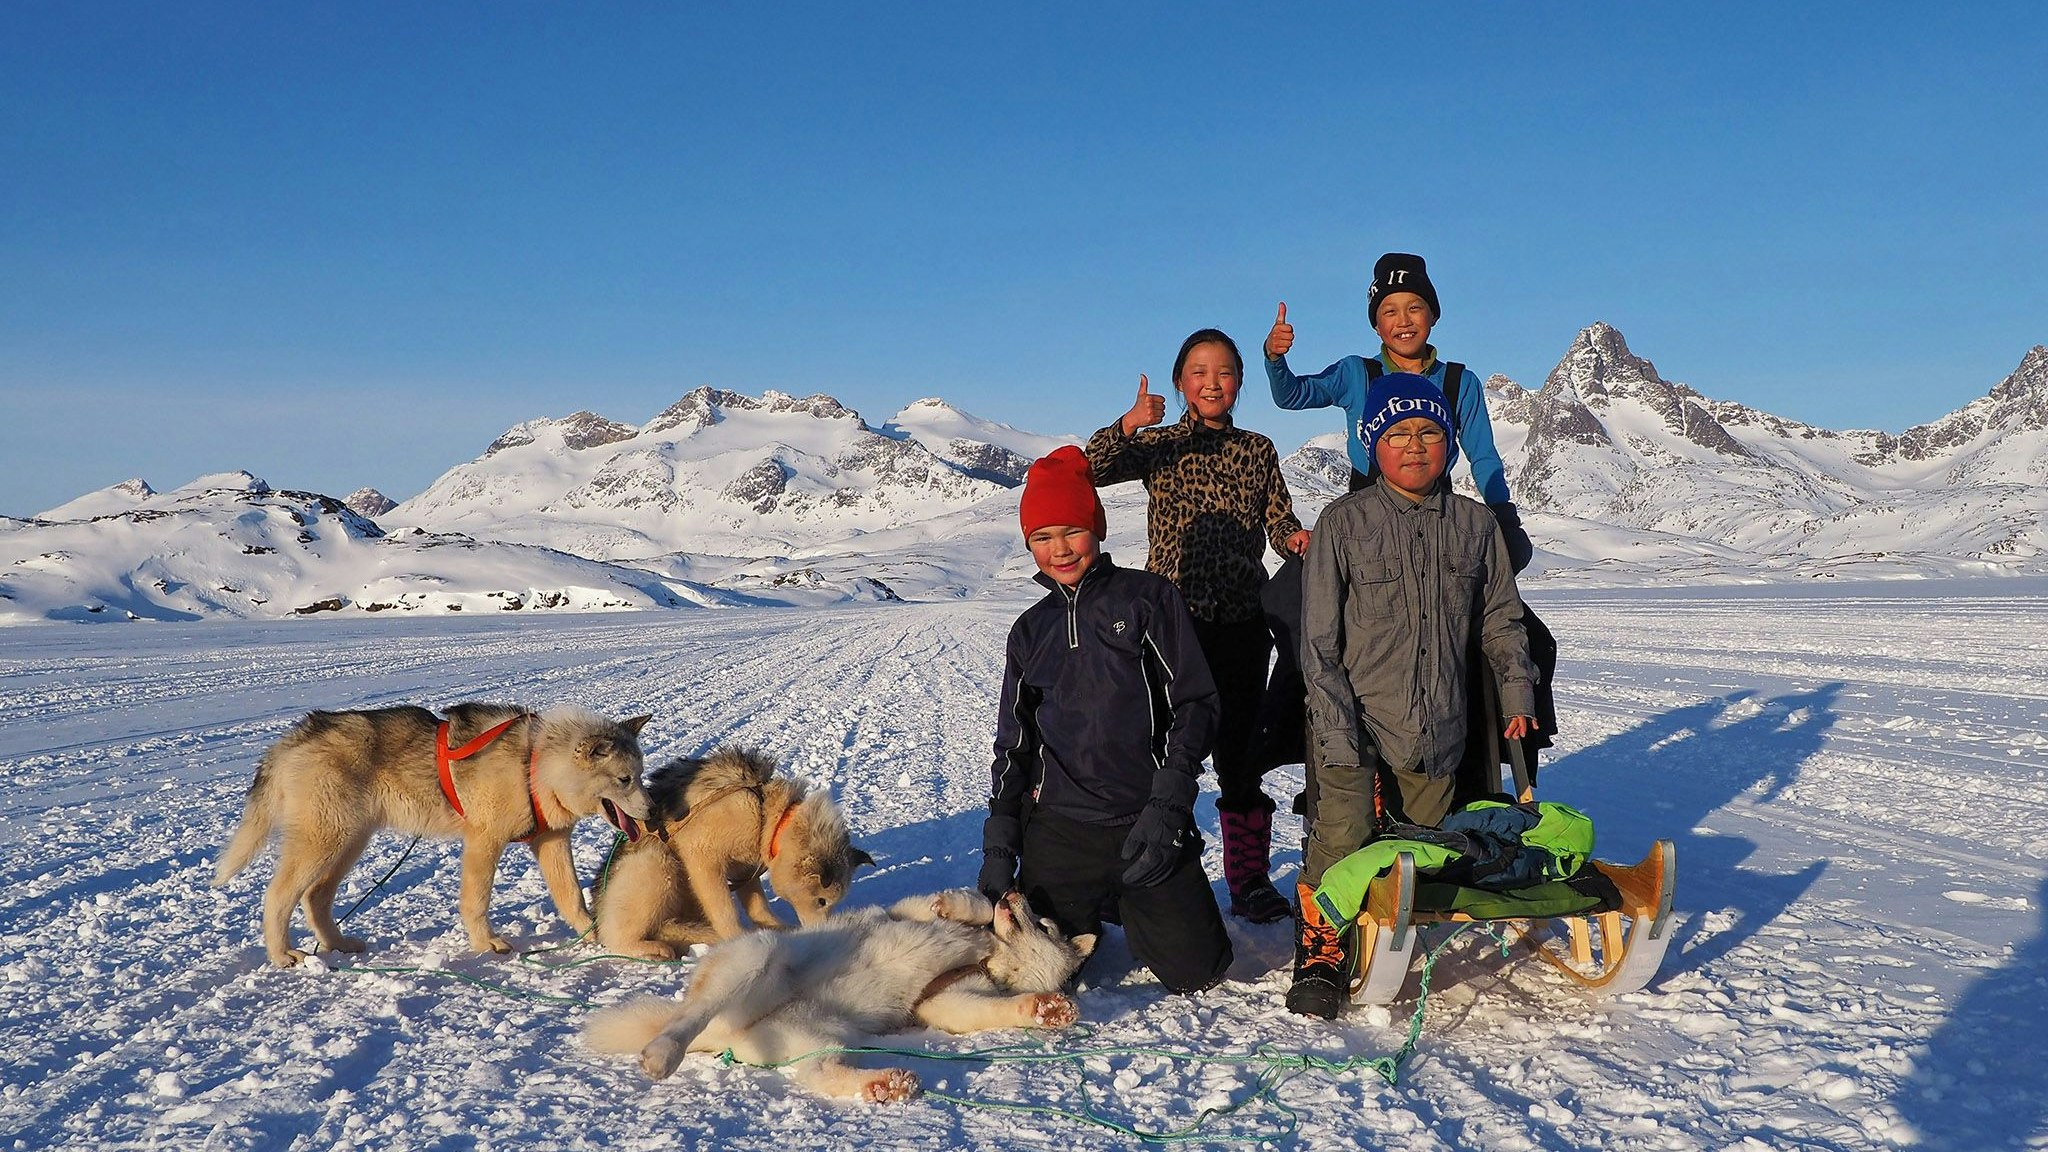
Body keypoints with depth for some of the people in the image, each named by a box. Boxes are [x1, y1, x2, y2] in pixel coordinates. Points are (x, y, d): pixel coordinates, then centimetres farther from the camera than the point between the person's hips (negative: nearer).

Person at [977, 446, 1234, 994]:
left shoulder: (1148, 598, -1)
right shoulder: (1031, 630, 11)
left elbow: (1196, 705, -5)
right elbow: (1013, 744, 14)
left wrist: (1166, 807, -15)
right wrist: (999, 844, 4)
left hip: (1146, 827, -3)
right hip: (1057, 830, 3)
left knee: (1195, 972, -6)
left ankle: (1128, 905, 24)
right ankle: (1087, 917, 30)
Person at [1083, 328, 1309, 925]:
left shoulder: (1257, 450, 12)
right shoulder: (1159, 445, 4)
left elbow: (1278, 519, 7)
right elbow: (1091, 470, -11)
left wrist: (1295, 537, -16)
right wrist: (1128, 424, -29)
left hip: (1242, 621, 2)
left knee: (1241, 754, 6)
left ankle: (1250, 880, 18)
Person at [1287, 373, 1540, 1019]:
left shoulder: (1475, 524, 7)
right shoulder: (1344, 522, -4)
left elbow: (1500, 620, 18)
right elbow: (1319, 639, -5)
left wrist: (1518, 693, 9)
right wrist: (1336, 731, -12)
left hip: (1438, 728, 3)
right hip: (1356, 722, -3)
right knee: (1342, 841, -14)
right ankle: (1320, 956, 3)